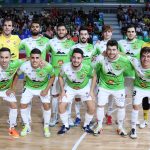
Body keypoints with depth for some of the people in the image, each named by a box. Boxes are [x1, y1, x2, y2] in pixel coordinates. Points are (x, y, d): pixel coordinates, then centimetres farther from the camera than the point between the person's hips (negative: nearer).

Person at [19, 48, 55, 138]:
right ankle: (27, 127, 19)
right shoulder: (24, 66, -33)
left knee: (46, 105, -12)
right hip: (29, 87, 1)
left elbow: (52, 77, -13)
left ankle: (46, 127, 12)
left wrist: (46, 90, -17)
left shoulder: (48, 67, -34)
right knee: (23, 105, -4)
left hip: (43, 87, -1)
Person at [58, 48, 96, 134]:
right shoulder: (65, 67, -32)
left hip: (85, 88, 0)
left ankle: (86, 125, 20)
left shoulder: (87, 68, -34)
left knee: (92, 108, -7)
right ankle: (65, 126, 17)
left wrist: (91, 91, -14)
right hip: (69, 88, 1)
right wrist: (62, 91, -11)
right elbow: (60, 77, -9)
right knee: (61, 106, -8)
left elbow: (94, 77, -11)